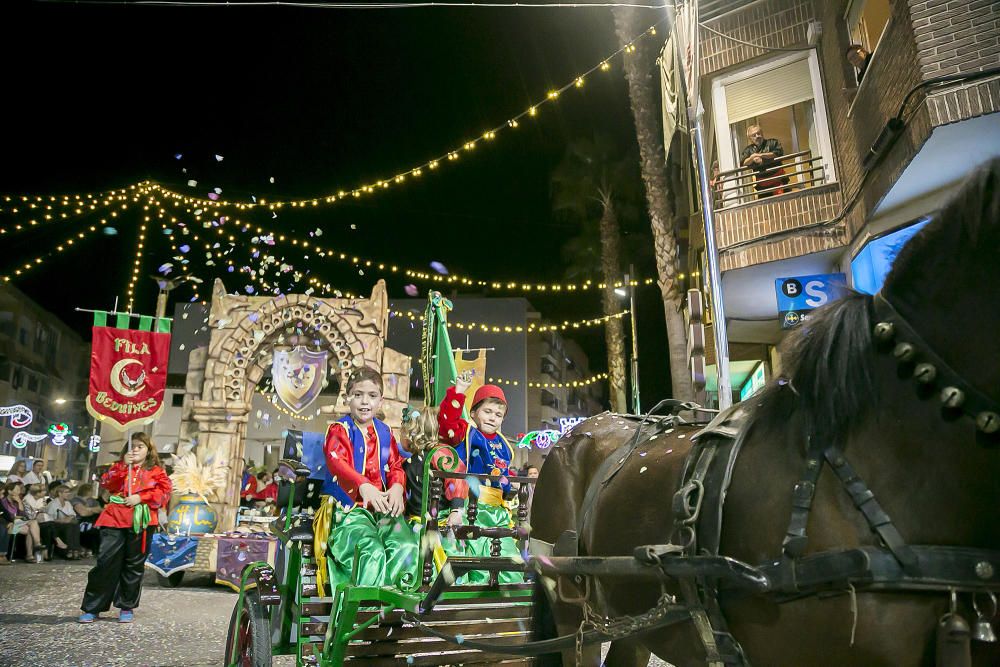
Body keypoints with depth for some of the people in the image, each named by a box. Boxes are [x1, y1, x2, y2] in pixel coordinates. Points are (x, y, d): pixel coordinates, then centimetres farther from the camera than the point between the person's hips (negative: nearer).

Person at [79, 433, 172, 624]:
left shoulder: (155, 470, 8)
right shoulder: (120, 467, 18)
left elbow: (165, 491, -3)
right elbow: (106, 483, 1)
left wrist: (141, 497, -12)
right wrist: (123, 465, -10)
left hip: (141, 521, -1)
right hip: (115, 519, 2)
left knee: (134, 565, 6)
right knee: (106, 561, -4)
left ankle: (127, 607, 18)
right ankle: (91, 608, 8)